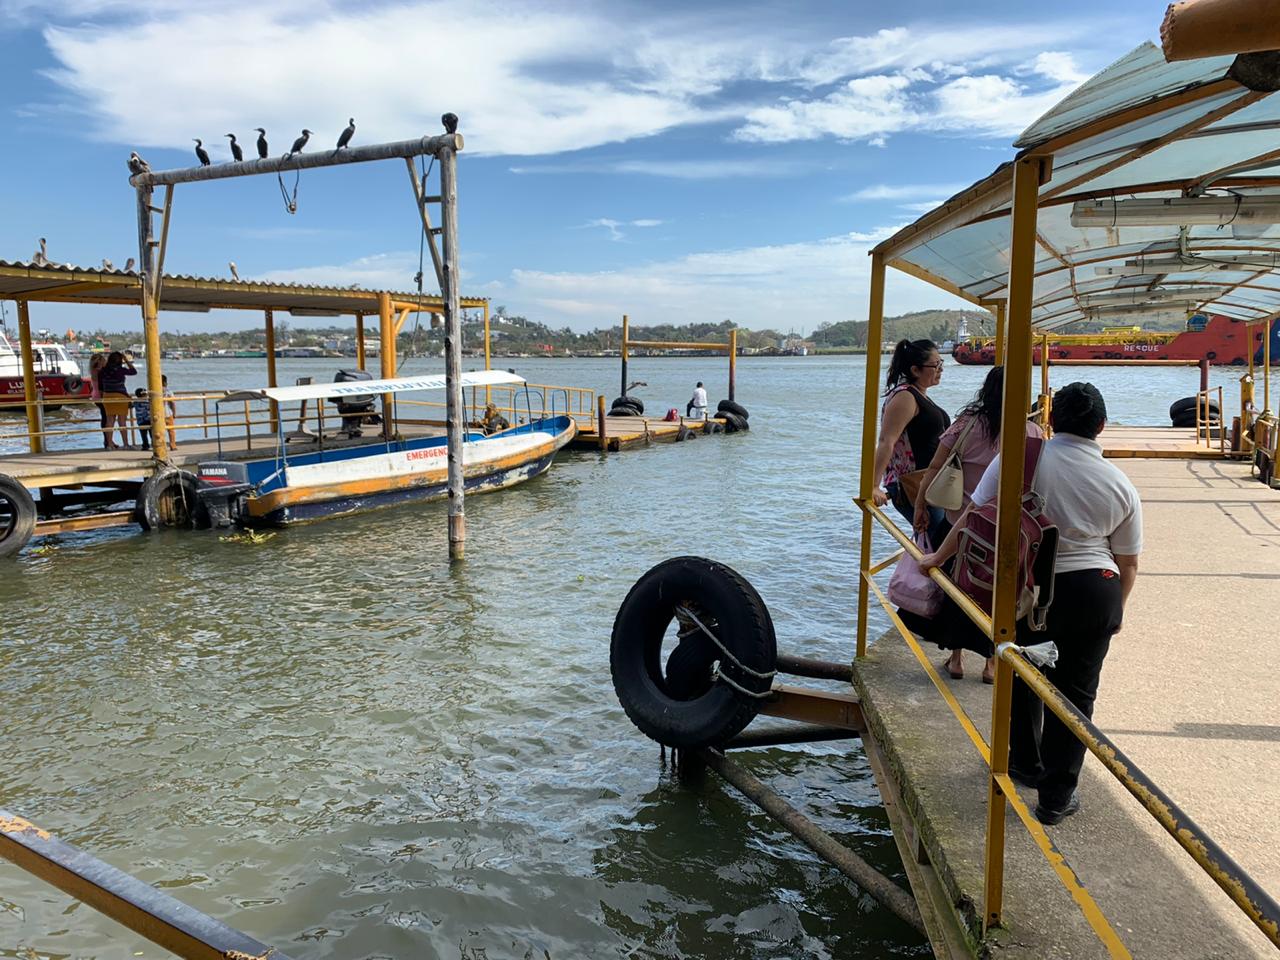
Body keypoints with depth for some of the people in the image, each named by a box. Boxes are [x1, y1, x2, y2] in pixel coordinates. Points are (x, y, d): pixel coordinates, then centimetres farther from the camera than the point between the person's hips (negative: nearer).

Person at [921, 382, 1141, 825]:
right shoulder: (1120, 484, 2)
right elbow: (1129, 563, 7)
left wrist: (939, 556, 10)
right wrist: (1114, 610, 23)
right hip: (1095, 593, 1)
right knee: (1076, 692, 13)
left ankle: (1027, 764, 37)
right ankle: (1056, 797, 20)